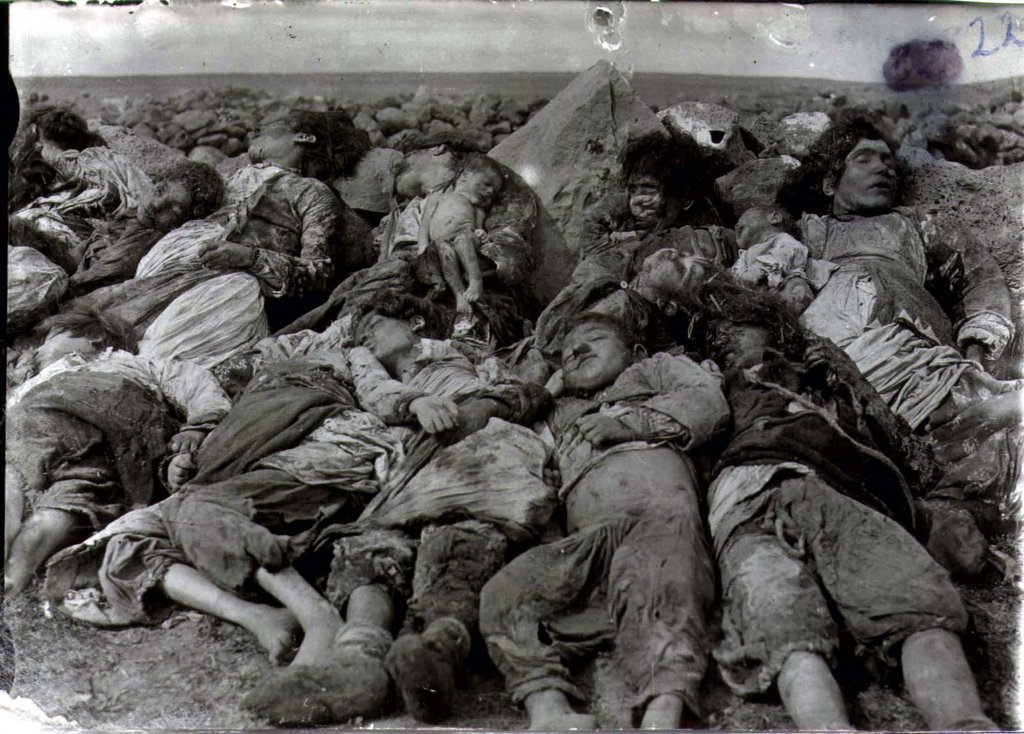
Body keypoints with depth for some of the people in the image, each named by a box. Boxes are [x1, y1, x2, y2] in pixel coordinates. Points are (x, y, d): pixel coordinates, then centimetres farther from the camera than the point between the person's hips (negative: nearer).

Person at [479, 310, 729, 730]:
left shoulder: (656, 368, 32)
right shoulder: (558, 410, 43)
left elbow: (710, 401, 13)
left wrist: (632, 422, 3)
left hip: (660, 511, -4)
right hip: (588, 535, 4)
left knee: (656, 589, -36)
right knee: (505, 595, -21)